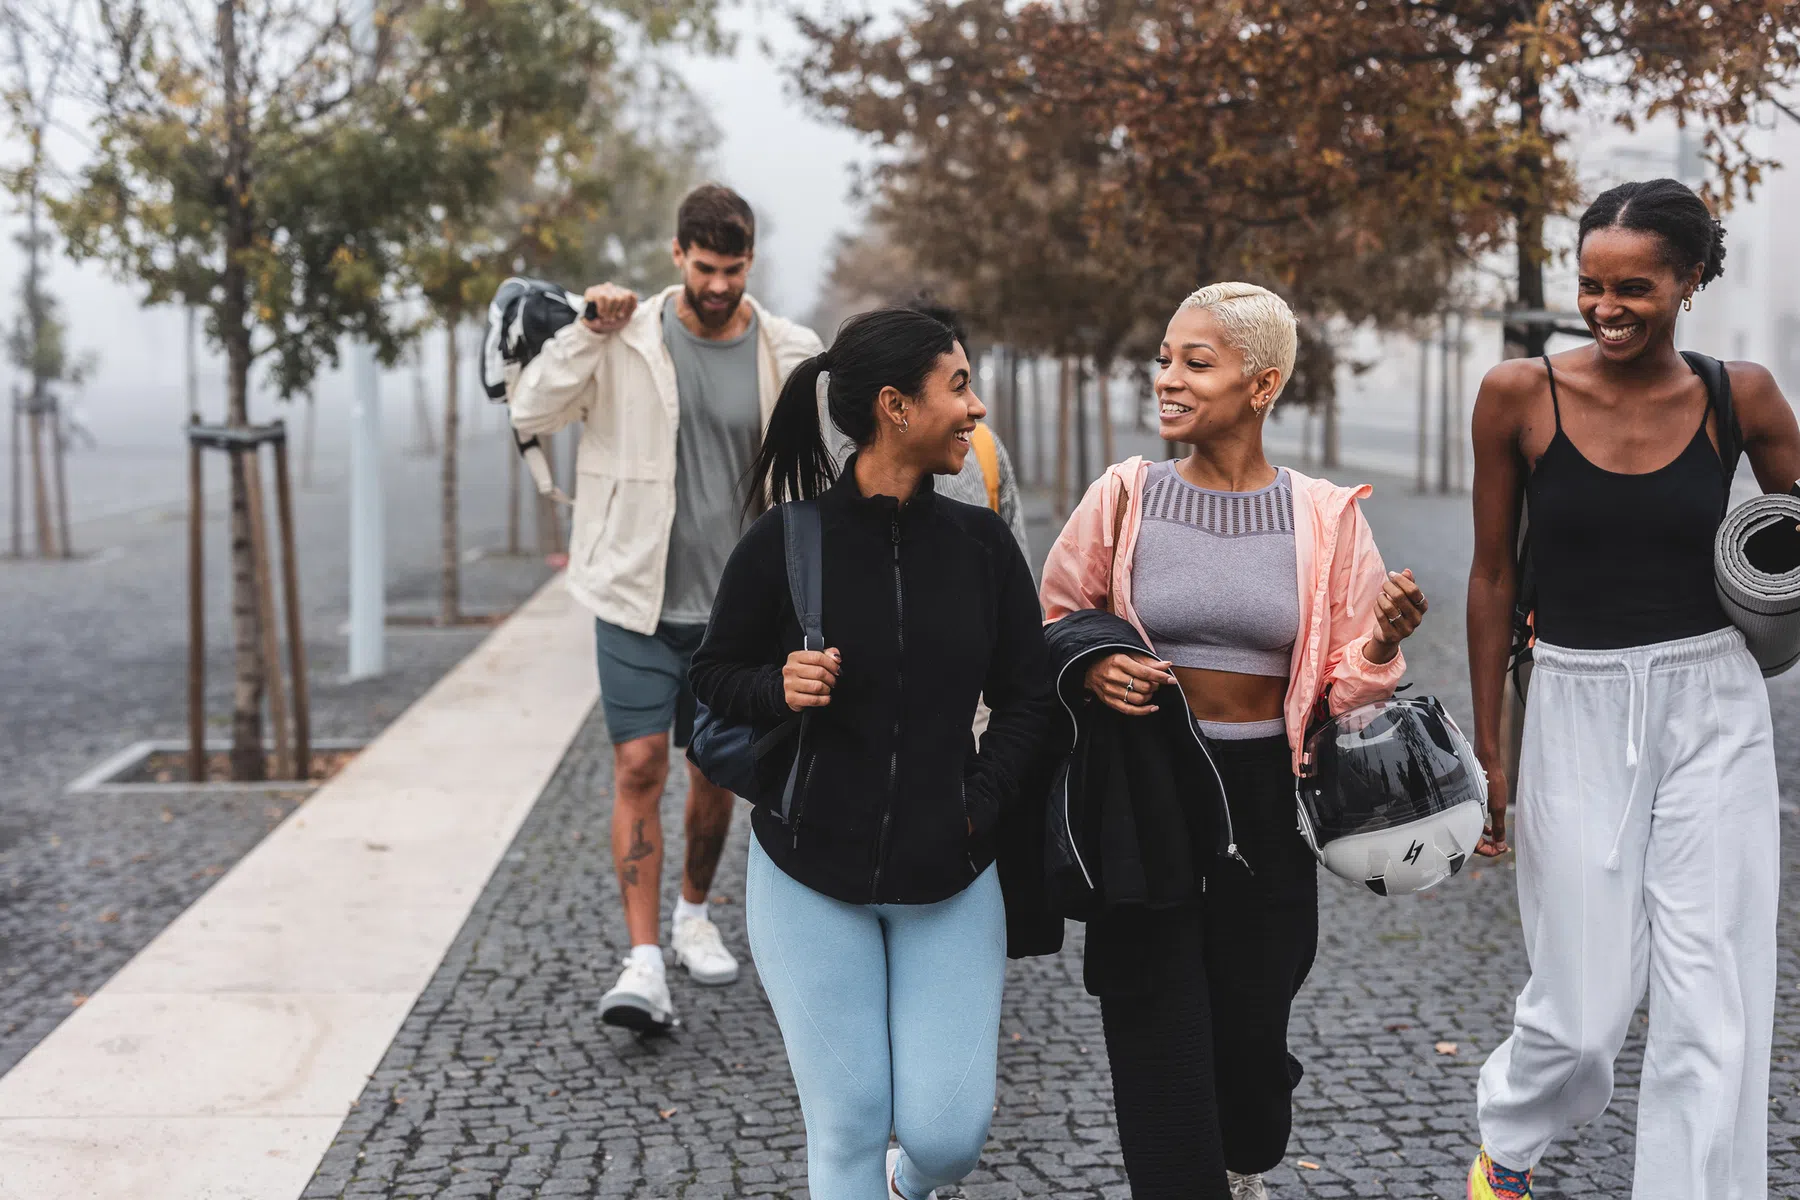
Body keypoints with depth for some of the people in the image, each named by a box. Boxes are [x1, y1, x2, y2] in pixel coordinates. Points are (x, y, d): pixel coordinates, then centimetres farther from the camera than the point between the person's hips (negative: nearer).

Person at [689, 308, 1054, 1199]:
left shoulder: (981, 543, -1)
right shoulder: (784, 545, -9)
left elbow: (1025, 697, 6)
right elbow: (713, 674, 3)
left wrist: (979, 807, -8)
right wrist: (778, 688, -19)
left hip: (948, 882, 2)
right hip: (810, 876, -2)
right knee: (848, 1126, 1)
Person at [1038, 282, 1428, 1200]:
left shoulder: (1324, 516, -1)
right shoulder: (1124, 497, -2)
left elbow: (1345, 685, 3)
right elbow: (1051, 628, 9)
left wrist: (1382, 642, -18)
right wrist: (1091, 668, -12)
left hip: (1264, 803, 1)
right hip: (1145, 798, -1)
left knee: (1252, 1026, 13)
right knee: (1160, 1042, -2)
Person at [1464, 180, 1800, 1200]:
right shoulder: (1521, 395, -5)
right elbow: (1495, 576, 2)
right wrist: (1487, 751, 3)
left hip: (1712, 712, 1)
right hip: (1576, 712, -1)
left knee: (1714, 1018, 0)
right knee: (1586, 1010, 6)